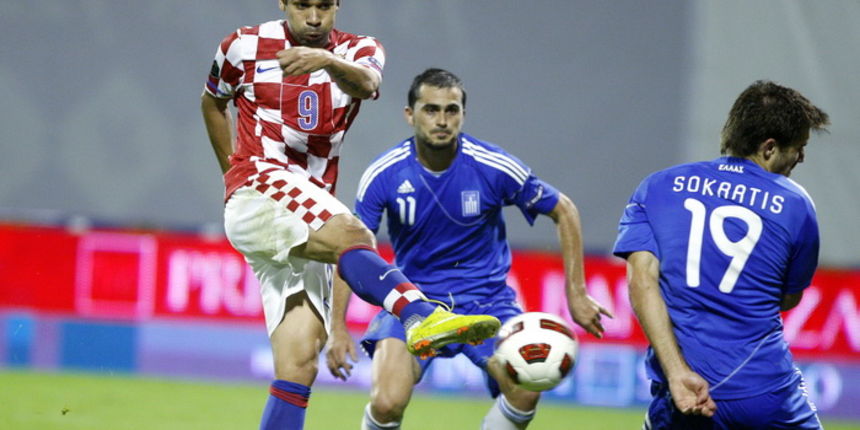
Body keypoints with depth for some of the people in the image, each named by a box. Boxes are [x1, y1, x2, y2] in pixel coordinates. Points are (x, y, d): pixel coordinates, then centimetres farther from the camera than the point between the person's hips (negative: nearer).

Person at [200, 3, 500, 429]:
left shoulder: (357, 51, 9)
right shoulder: (244, 47, 6)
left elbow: (365, 83, -18)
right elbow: (212, 102, 27)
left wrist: (328, 61, -40)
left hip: (309, 226, 4)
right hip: (258, 191, -4)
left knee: (298, 364, -7)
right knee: (350, 233, -34)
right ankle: (421, 316, -59)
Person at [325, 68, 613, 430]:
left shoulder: (495, 167, -12)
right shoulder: (383, 175, -12)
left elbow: (563, 211, 2)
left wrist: (576, 292, 0)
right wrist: (338, 328, -10)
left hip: (485, 297, 0)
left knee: (525, 390, -25)